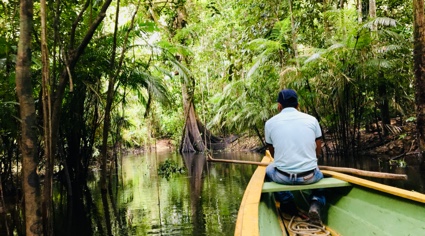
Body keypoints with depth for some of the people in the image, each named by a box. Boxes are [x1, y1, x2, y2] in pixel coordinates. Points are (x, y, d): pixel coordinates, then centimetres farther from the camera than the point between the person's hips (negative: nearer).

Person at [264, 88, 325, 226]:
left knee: (268, 170, 33)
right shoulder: (312, 120, 3)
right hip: (309, 177, 0)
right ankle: (316, 204, 6)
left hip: (282, 177, 0)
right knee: (319, 175, 35)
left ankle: (288, 204, 17)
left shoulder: (270, 123, 1)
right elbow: (318, 152, 8)